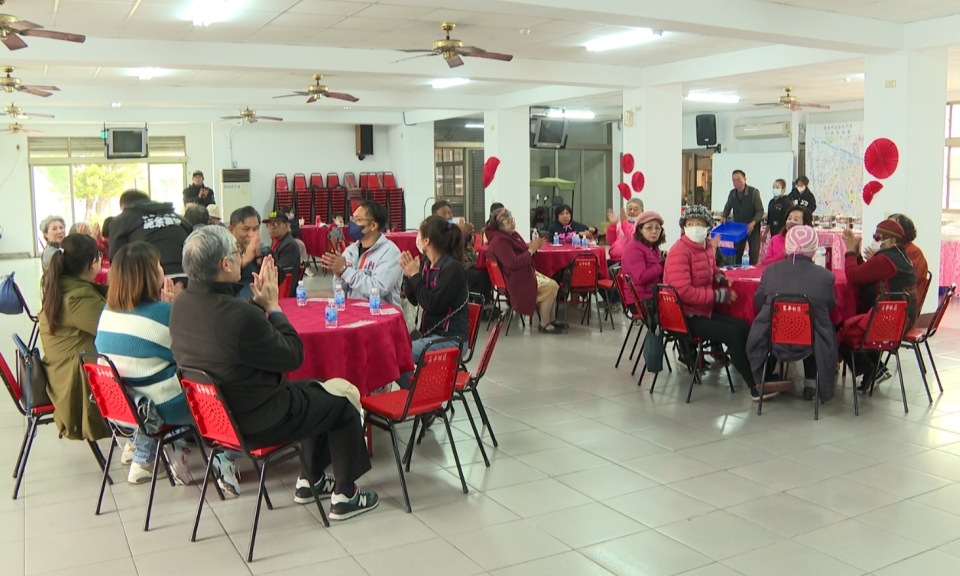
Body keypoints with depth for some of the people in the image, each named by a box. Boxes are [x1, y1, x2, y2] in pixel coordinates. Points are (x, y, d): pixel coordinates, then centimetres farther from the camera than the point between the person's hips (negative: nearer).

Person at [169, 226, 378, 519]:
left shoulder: (181, 304, -6)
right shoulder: (240, 316, -33)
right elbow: (293, 356, -19)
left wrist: (258, 302, -1)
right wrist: (272, 305, -10)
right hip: (257, 423, -9)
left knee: (316, 391, 26)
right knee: (344, 400, 10)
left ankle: (310, 479, 37)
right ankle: (344, 496, 20)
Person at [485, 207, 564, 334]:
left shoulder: (512, 235, 13)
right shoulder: (500, 241, -18)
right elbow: (513, 263, -26)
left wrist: (534, 247, 2)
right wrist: (531, 250, -20)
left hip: (525, 273, 10)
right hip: (516, 280, -10)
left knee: (553, 284, 2)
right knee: (549, 287, -19)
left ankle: (552, 320, 11)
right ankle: (544, 324, -10)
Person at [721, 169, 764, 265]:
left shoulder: (754, 192, -13)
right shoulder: (732, 193, 0)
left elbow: (760, 211, -13)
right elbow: (727, 207, 15)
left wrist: (753, 222, -27)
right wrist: (724, 217, -5)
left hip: (752, 228, -4)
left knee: (754, 253, 1)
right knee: (737, 253, 8)